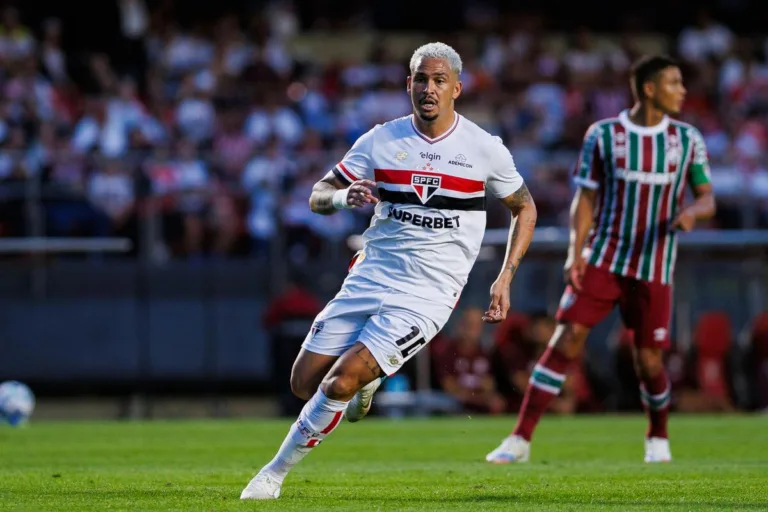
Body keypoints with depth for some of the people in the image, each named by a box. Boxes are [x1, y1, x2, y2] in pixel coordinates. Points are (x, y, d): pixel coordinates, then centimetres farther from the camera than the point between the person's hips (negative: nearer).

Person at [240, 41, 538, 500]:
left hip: (426, 297, -4)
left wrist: (505, 277, 1)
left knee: (339, 384, -18)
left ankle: (275, 473, -1)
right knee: (305, 383, 2)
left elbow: (524, 208, 11)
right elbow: (317, 197, 5)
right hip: (370, 279, 4)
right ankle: (365, 380, 34)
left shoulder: (485, 148, -5)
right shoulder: (382, 140, 0)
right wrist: (343, 197, -20)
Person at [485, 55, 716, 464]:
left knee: (649, 362, 0)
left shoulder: (688, 140, 3)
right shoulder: (602, 136, -1)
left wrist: (692, 211, -17)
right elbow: (585, 199, 2)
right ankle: (520, 439, -12)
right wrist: (575, 254, -10)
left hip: (653, 268, 1)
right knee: (566, 340, -13)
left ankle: (658, 438, 29)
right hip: (602, 258, -1)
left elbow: (707, 199, 7)